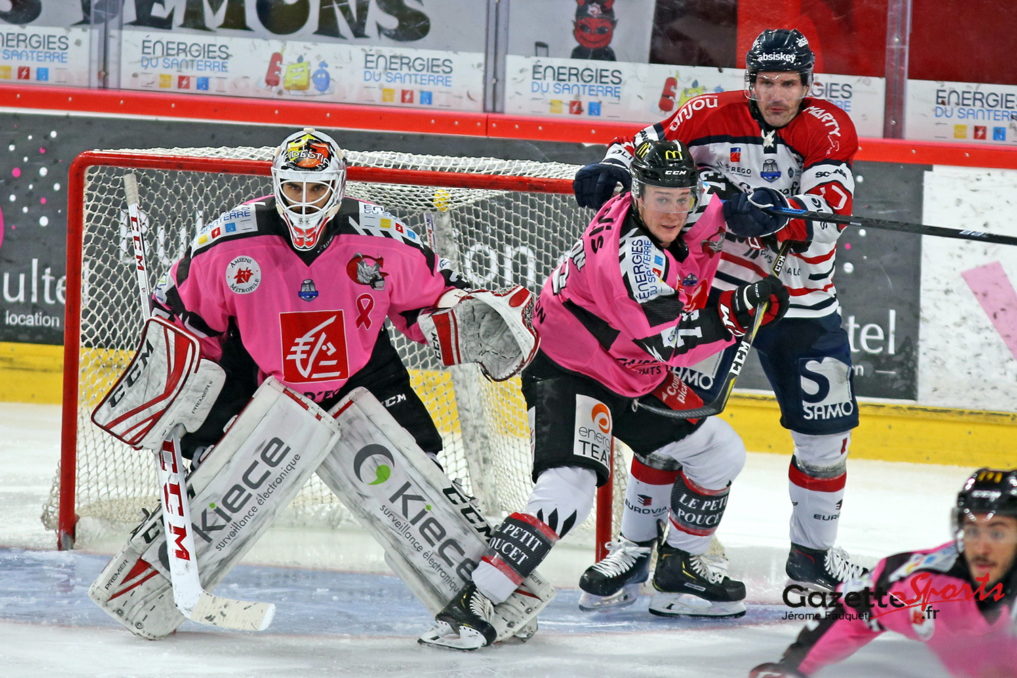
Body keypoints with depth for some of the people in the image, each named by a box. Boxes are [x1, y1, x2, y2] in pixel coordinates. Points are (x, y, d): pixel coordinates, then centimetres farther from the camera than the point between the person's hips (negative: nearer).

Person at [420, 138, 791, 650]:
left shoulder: (692, 228, -4)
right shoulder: (627, 247, -30)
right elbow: (669, 339, -34)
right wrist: (742, 309, -28)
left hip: (636, 379, 10)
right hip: (568, 373, -10)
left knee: (720, 453, 16)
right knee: (568, 491, -29)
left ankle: (681, 567, 33)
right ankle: (472, 602, -32)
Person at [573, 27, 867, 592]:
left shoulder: (827, 128, -10)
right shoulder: (713, 117, -8)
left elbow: (831, 209, -24)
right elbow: (649, 144, -2)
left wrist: (776, 214, -42)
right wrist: (612, 171, -24)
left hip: (801, 299, 2)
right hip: (715, 284, -2)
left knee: (825, 431, 5)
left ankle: (812, 551, 25)